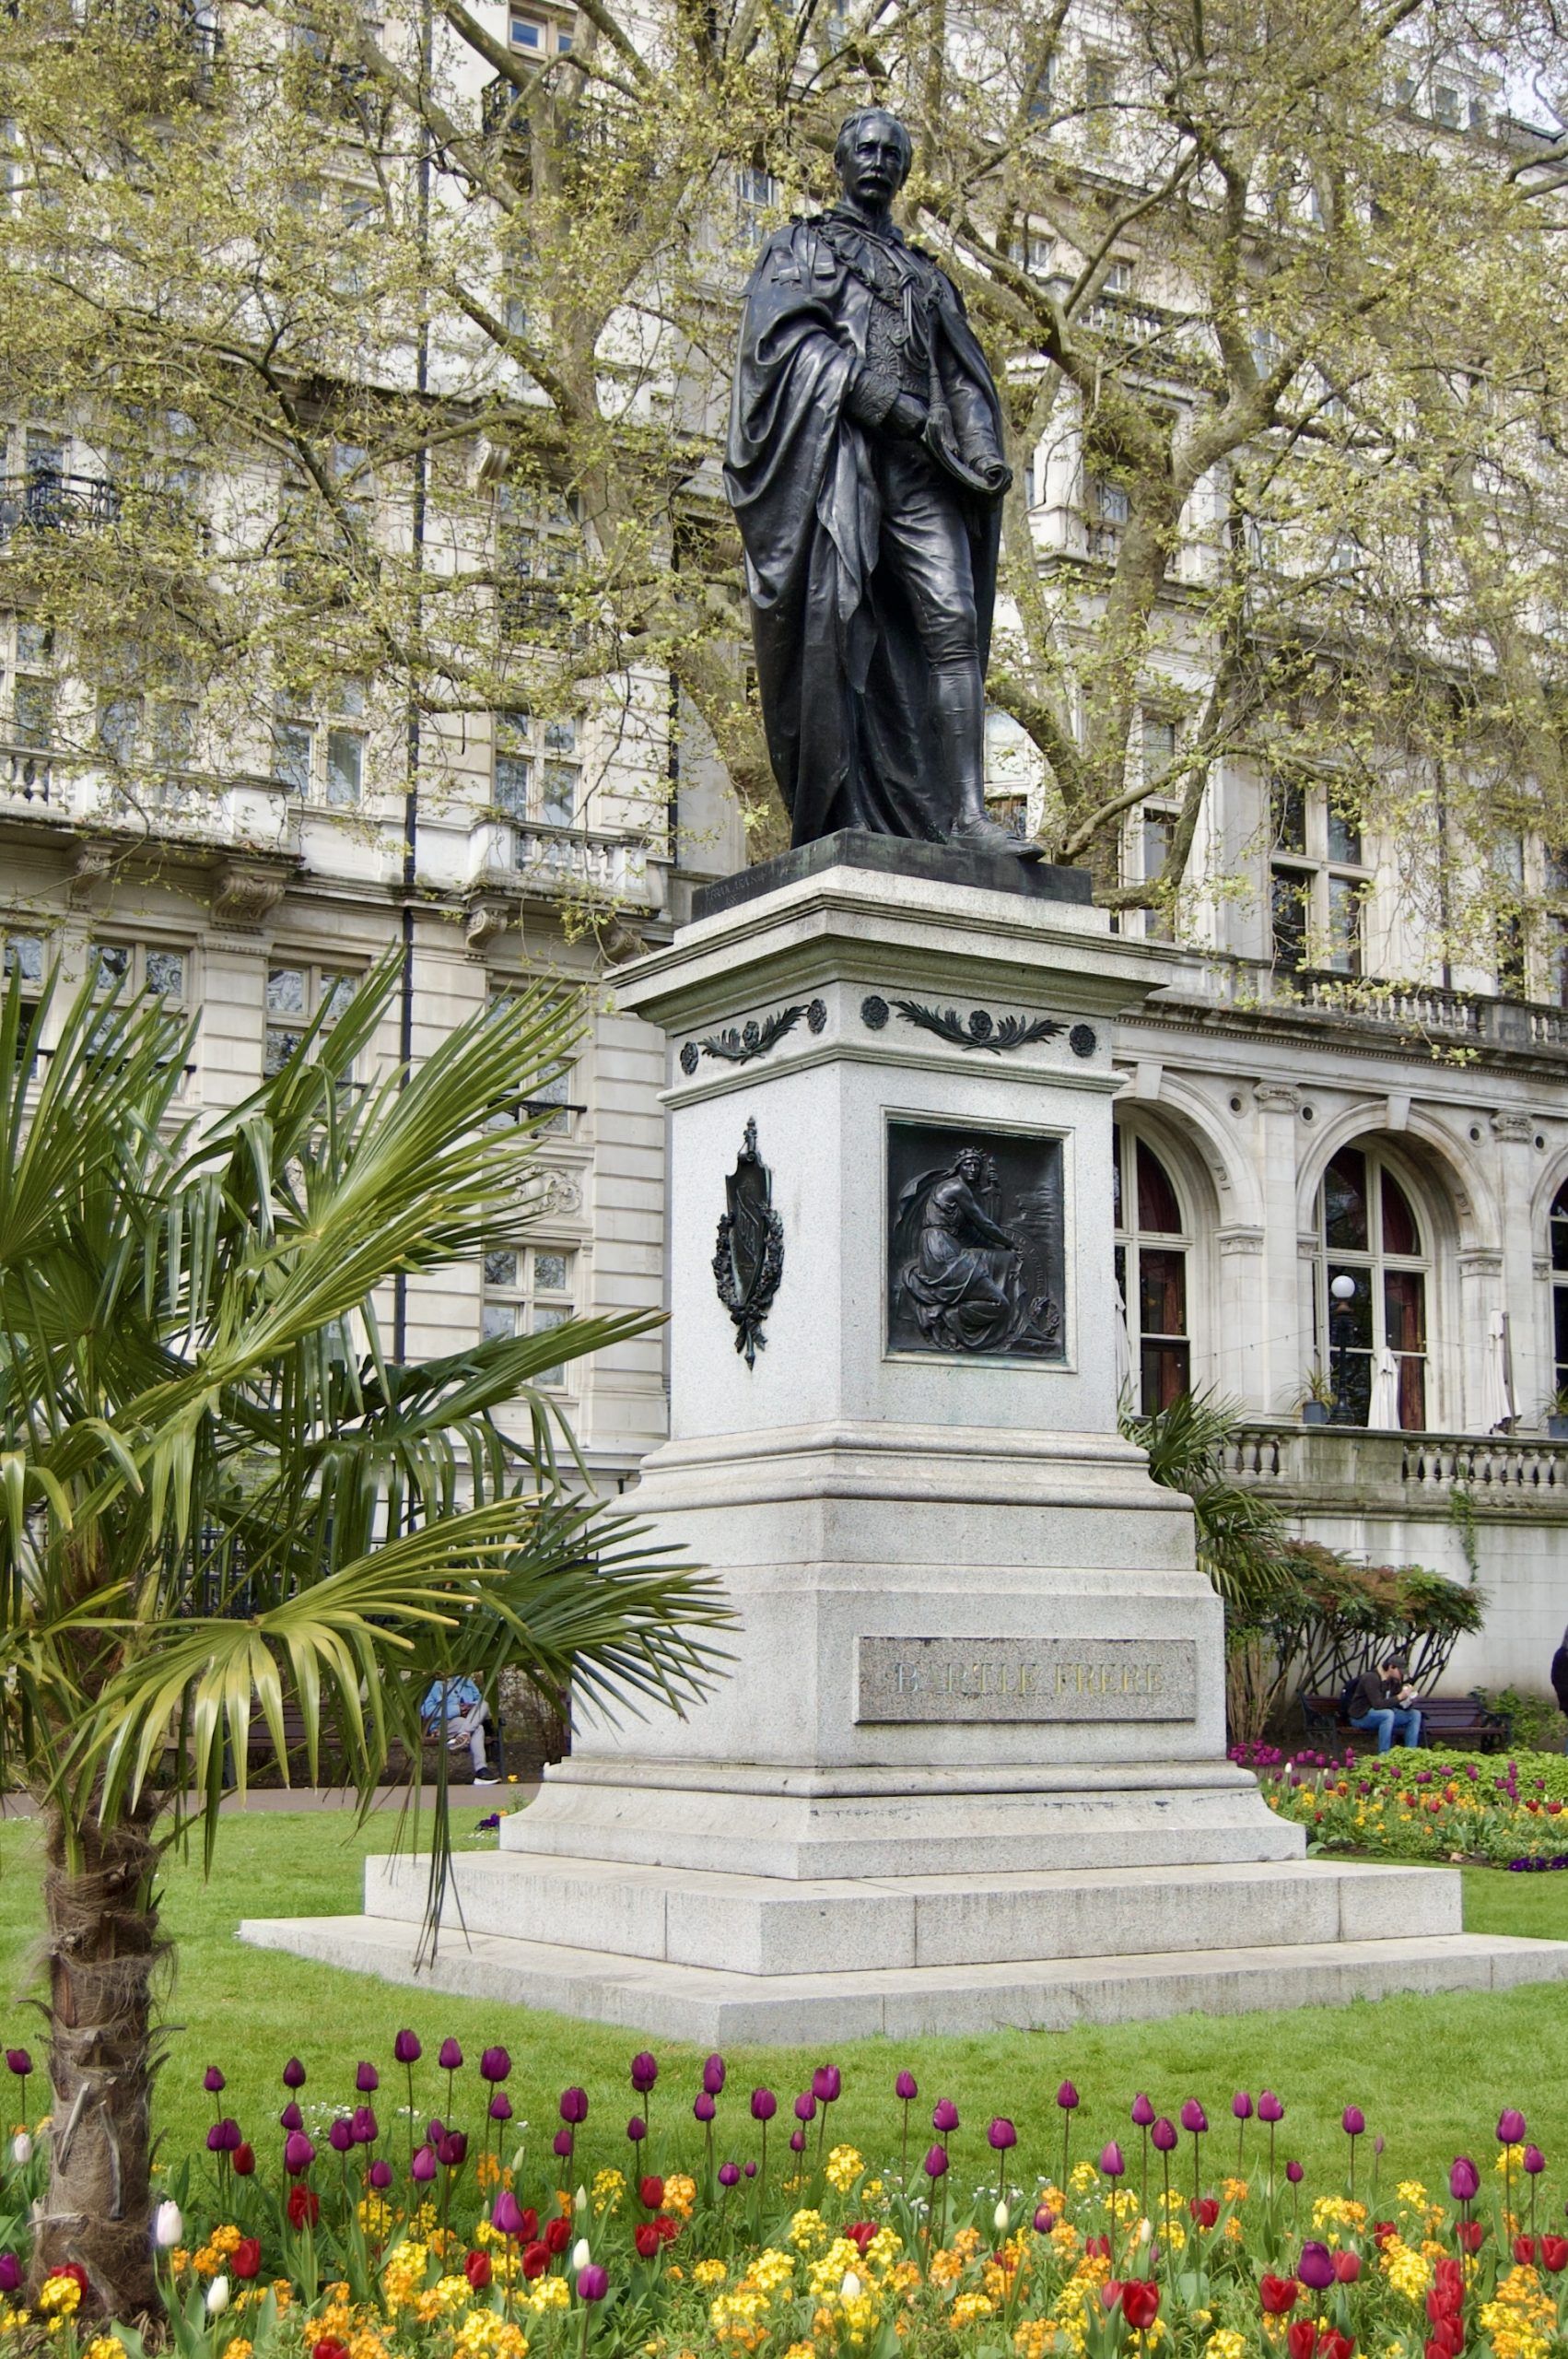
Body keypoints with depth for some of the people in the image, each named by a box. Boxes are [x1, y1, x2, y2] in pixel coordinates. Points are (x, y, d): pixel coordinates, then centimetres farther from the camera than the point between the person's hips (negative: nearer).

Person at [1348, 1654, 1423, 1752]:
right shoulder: (1371, 1678, -22)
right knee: (1388, 1714, -38)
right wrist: (1400, 1697, -30)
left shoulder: (1393, 1680, 3)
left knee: (1415, 1715, -5)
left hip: (1384, 1714, 8)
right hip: (1361, 1716, -8)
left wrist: (1409, 1701, -15)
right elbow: (1377, 1704, -31)